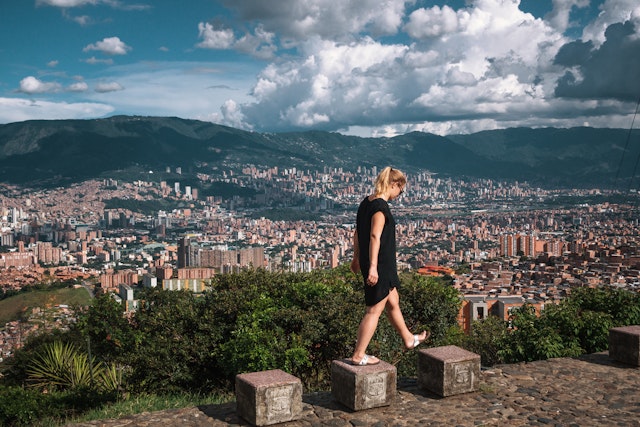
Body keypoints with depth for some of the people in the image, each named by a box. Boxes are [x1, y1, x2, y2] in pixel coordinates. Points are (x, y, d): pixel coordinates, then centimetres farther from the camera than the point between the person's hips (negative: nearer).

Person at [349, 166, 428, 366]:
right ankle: (358, 355, 9)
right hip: (380, 265, -10)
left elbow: (357, 232, 15)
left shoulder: (366, 202, 9)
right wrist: (372, 267, -28)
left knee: (393, 301, 24)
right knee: (374, 310, 1)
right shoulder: (381, 207, -20)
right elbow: (375, 236, -26)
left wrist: (356, 257, 24)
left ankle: (409, 339, 42)